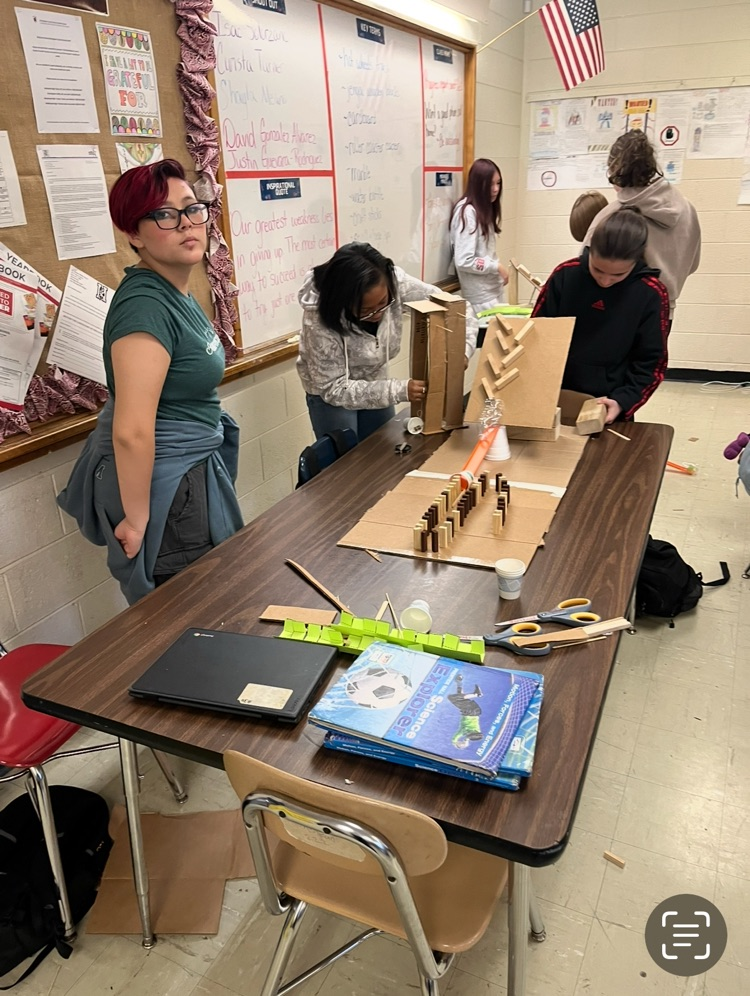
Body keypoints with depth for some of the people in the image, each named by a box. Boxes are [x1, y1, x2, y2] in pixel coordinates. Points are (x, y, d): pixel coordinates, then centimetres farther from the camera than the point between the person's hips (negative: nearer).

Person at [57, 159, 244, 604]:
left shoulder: (177, 293, 6)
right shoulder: (146, 304, -25)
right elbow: (131, 431, -29)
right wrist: (137, 518, -22)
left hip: (187, 469, 10)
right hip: (162, 482, -10)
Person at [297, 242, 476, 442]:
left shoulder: (395, 282, -25)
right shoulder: (319, 318, -34)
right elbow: (334, 388, -28)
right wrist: (400, 390, -35)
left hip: (375, 383, 4)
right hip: (330, 395, -4)